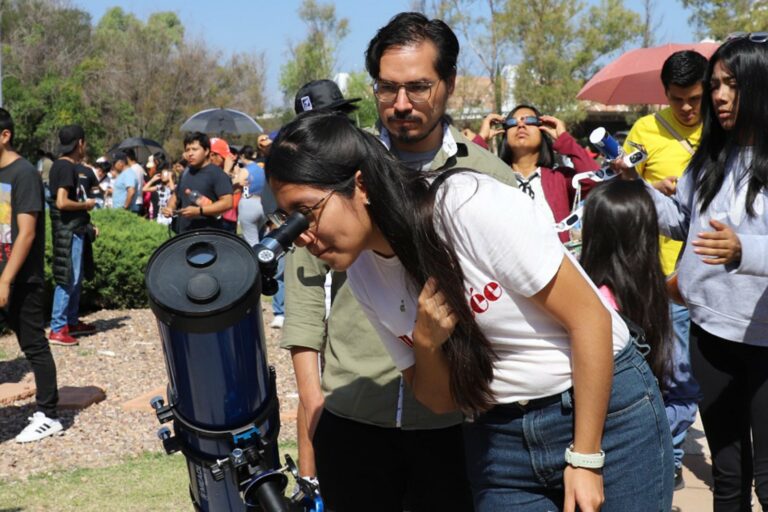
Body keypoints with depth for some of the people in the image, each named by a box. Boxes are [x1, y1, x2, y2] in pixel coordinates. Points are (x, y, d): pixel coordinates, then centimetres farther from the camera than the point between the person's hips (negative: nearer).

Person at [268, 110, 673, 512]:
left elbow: (590, 318, -18)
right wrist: (425, 342, -18)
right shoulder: (362, 273, -2)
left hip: (605, 410, -4)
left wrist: (586, 458, -16)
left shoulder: (470, 205, -21)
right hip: (498, 439, 5)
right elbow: (441, 400, 4)